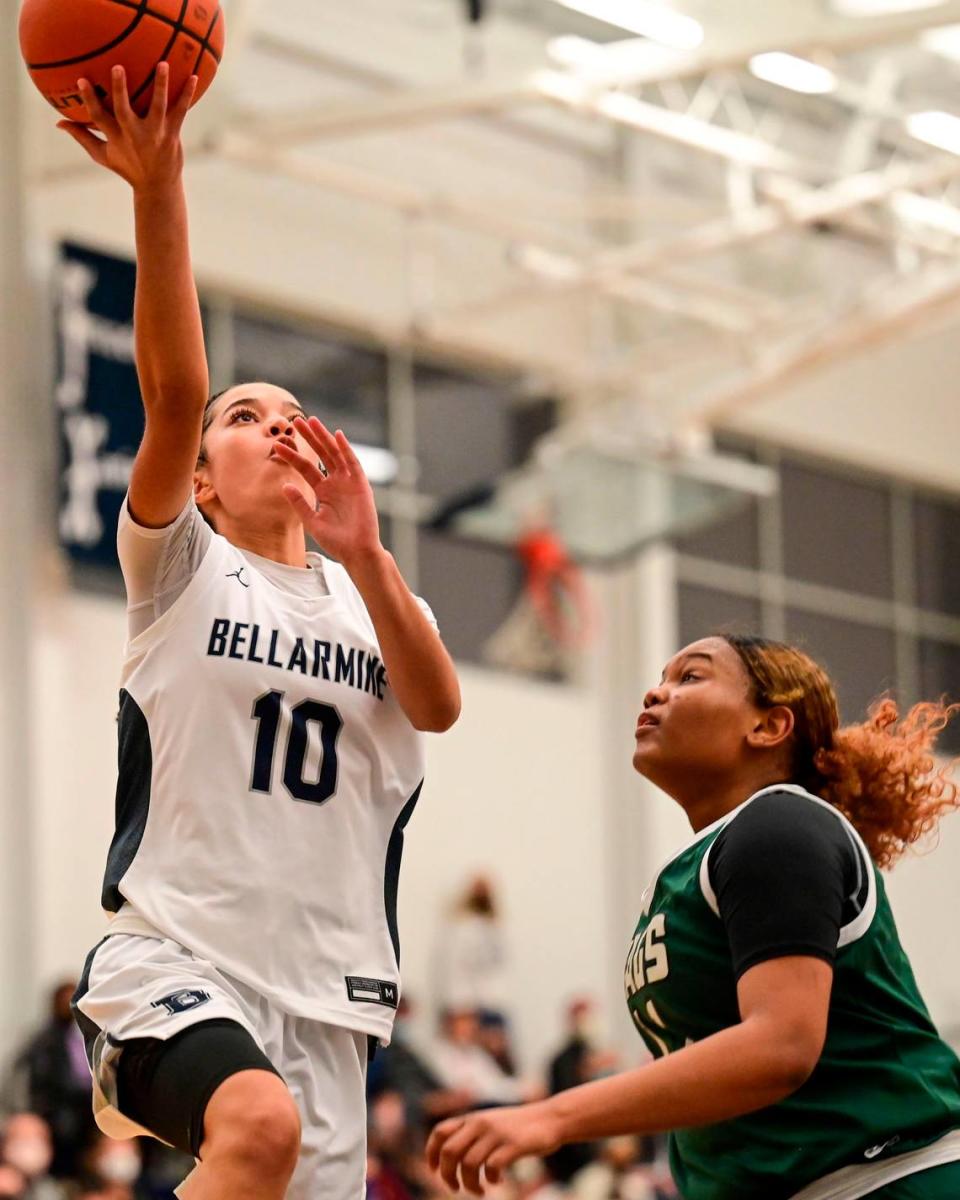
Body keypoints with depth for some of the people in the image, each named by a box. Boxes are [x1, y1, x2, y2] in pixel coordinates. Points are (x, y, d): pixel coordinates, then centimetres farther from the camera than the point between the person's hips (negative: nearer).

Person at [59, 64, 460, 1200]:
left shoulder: (368, 593, 18)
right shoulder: (182, 570, 7)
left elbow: (439, 705, -4)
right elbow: (173, 390, -10)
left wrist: (364, 557, -21)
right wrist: (158, 190, -24)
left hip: (322, 984, 5)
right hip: (174, 954, -4)